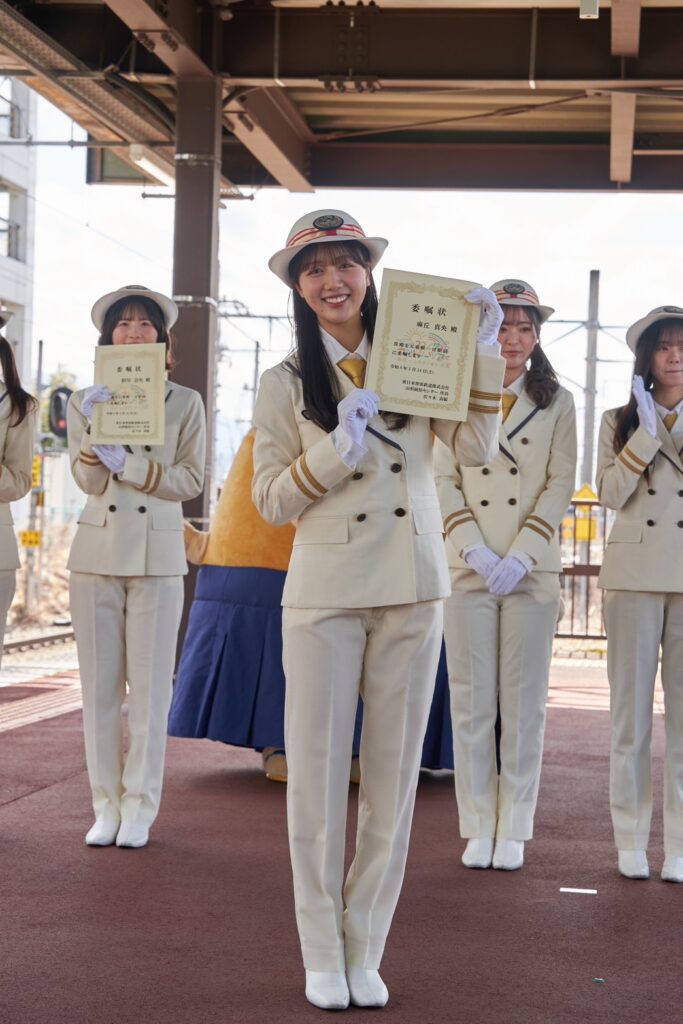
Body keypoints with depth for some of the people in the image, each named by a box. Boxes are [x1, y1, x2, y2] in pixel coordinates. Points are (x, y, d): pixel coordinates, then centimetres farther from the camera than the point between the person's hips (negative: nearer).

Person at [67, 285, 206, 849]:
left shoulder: (185, 403, 5)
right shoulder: (86, 401, 9)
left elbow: (192, 479, -2)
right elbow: (88, 480, 0)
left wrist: (128, 465, -13)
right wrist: (96, 427, -16)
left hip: (158, 554, -2)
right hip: (97, 552, 2)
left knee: (150, 688, -1)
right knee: (100, 687, 4)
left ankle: (139, 808, 7)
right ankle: (106, 804, 12)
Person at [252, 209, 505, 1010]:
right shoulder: (285, 384, 4)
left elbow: (476, 448, -3)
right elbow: (270, 500, 0)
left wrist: (481, 350, -8)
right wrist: (337, 451, -14)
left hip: (412, 594, 1)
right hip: (325, 593, -1)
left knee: (394, 773, 6)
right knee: (318, 772, 2)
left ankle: (365, 952, 18)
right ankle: (322, 957, 15)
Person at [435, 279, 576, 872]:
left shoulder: (556, 402, 5)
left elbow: (560, 485, 0)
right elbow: (443, 480, 3)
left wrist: (519, 557, -11)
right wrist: (474, 550, -10)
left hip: (532, 572, 0)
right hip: (469, 571, 1)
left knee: (524, 704, 3)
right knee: (472, 702, 3)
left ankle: (513, 830, 11)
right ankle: (478, 828, 12)